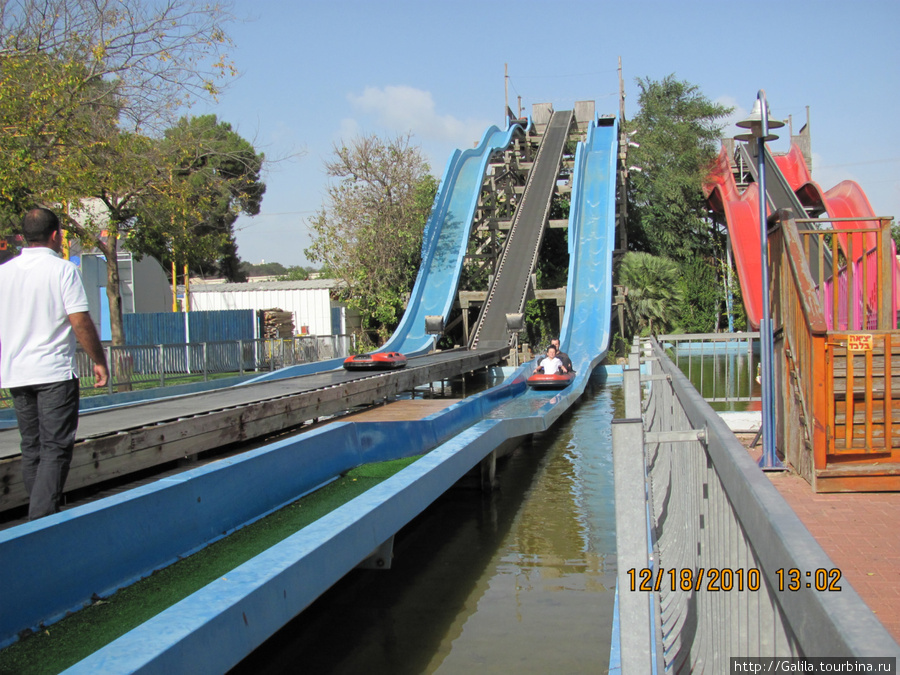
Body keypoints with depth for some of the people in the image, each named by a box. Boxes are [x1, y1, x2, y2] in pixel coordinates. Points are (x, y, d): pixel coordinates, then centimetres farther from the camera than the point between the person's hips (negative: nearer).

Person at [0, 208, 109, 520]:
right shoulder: (63, 270, -8)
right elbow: (80, 321, -13)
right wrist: (99, 361, -3)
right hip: (55, 373, -6)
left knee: (31, 448, 13)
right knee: (55, 449, -4)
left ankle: (39, 517, 18)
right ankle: (41, 520, -13)